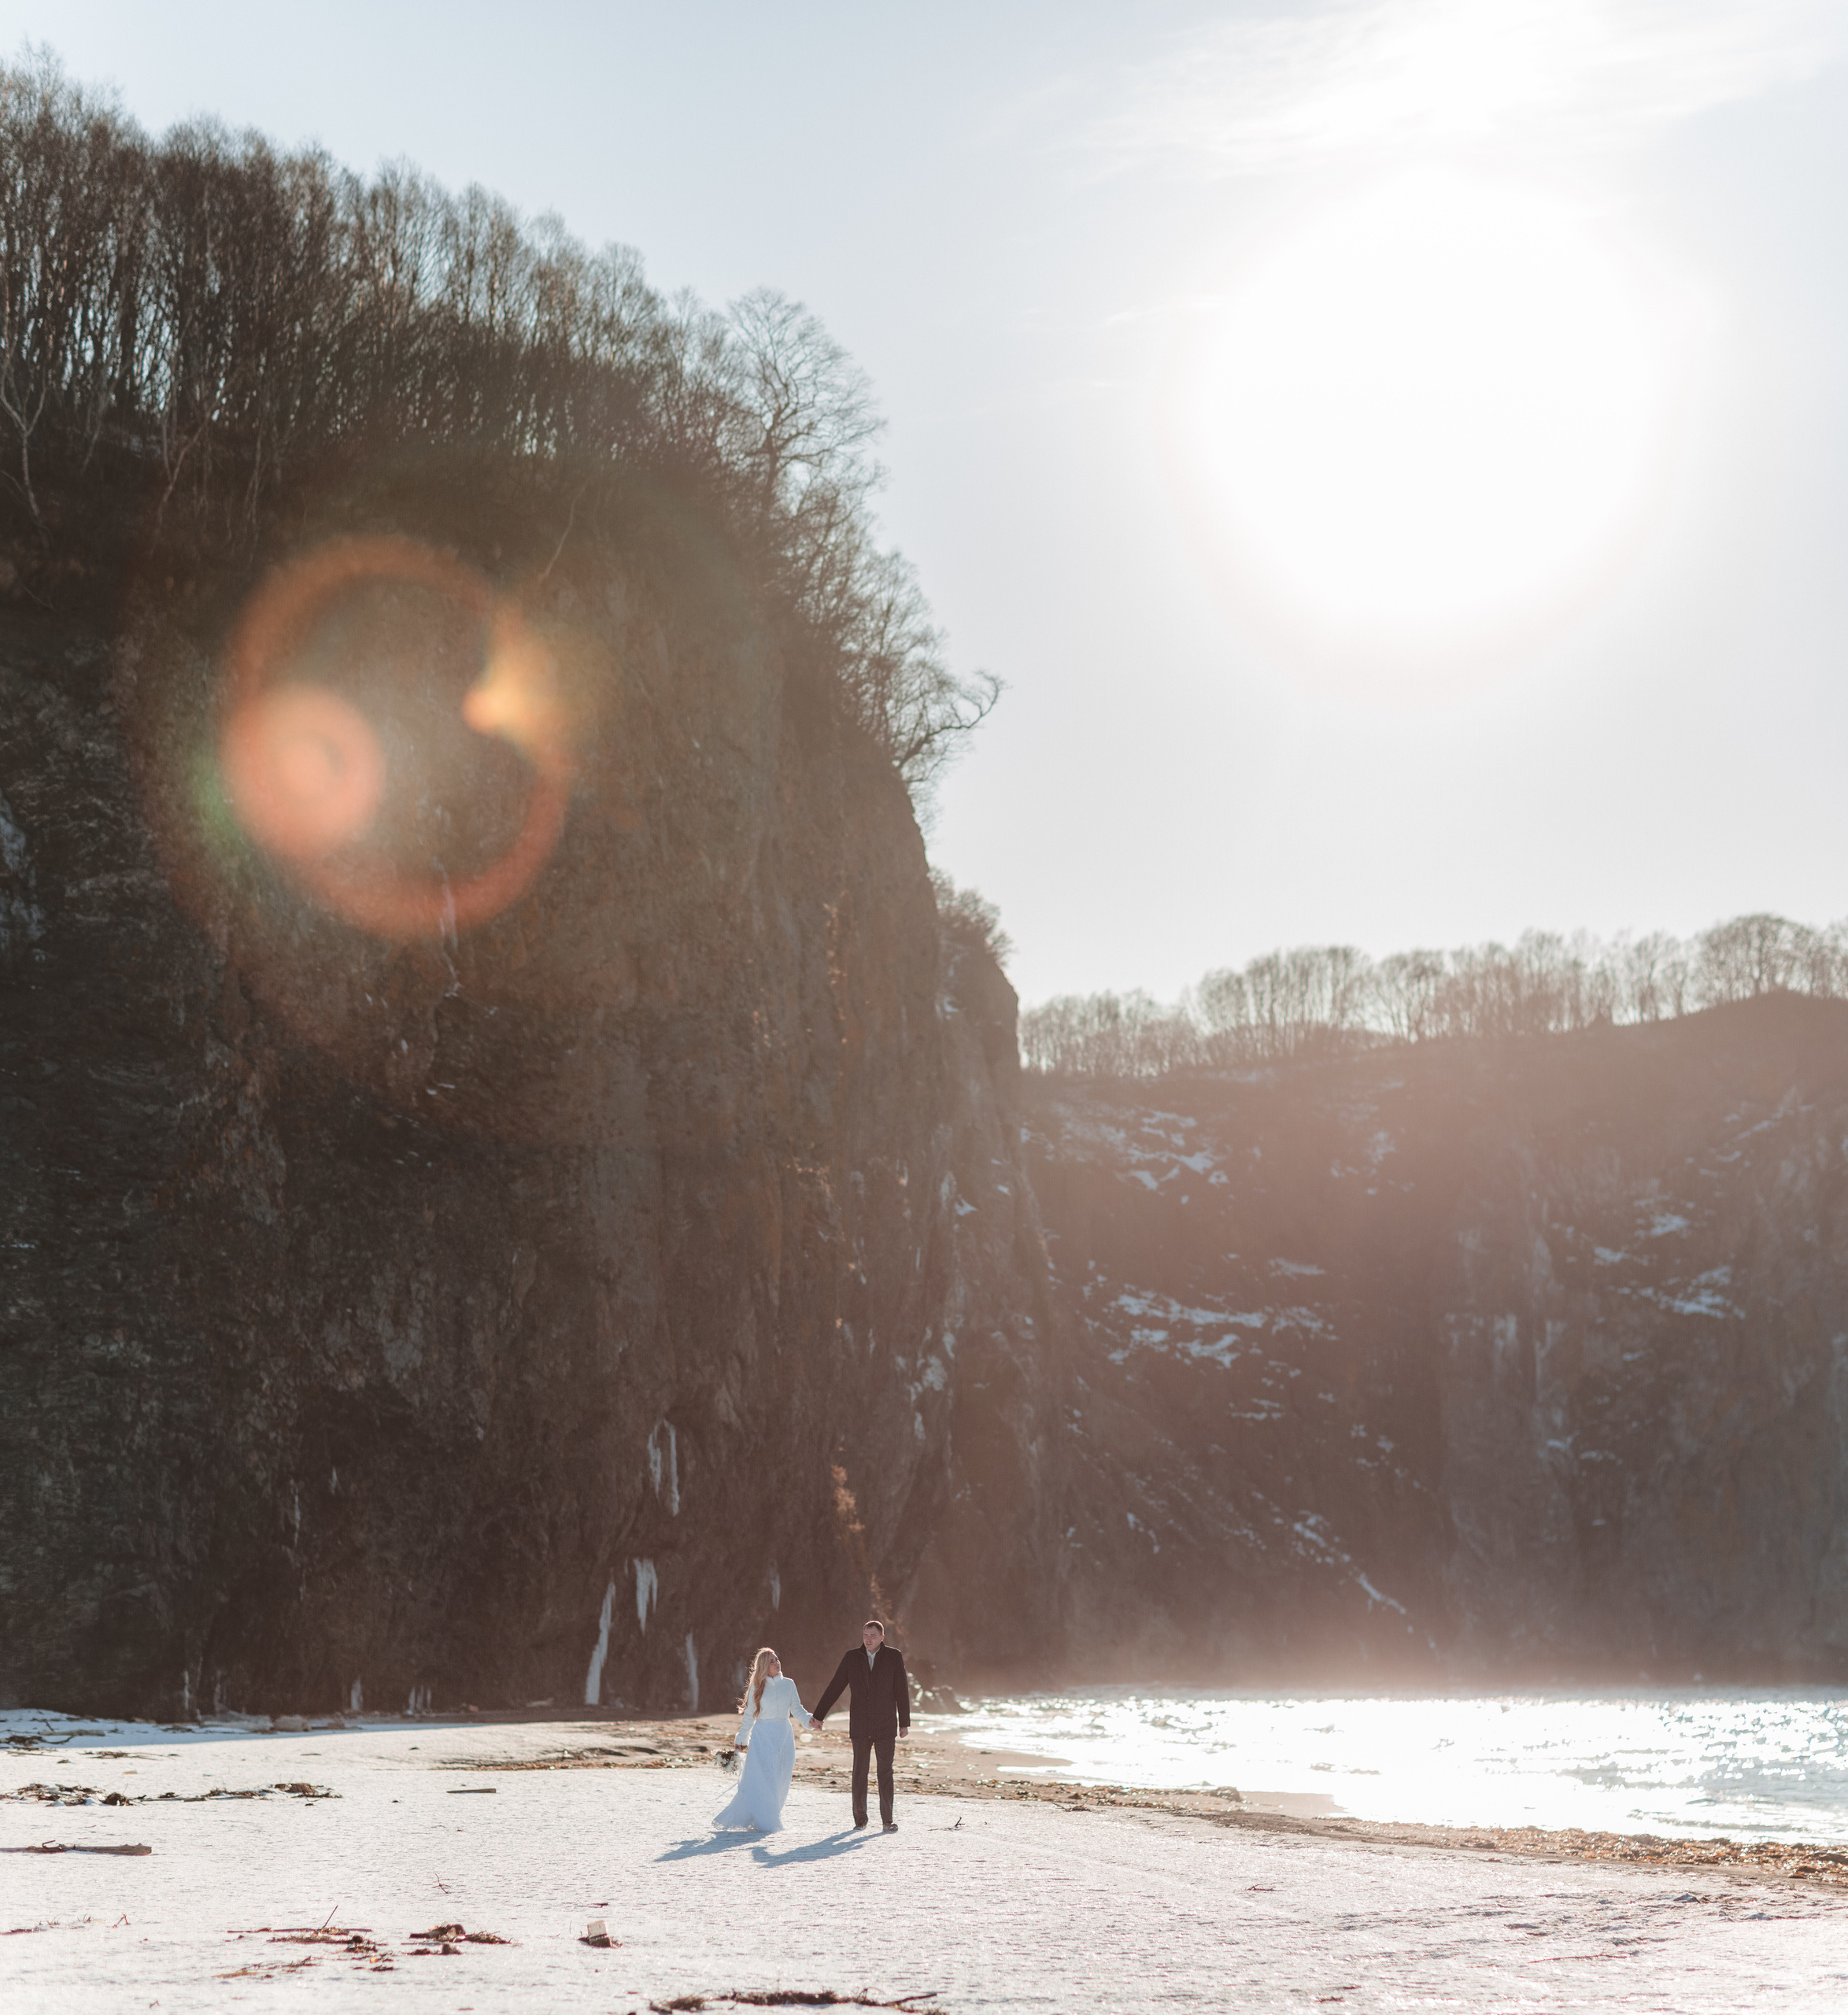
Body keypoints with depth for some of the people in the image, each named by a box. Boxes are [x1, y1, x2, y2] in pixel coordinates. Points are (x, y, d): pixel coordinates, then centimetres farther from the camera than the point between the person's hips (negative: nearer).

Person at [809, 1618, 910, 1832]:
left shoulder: (894, 1656, 0)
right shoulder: (852, 1658, 3)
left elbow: (902, 1691, 0)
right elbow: (834, 1688, 5)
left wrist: (904, 1723, -2)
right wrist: (818, 1716, 1)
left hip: (885, 1726, -1)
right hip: (860, 1727, 2)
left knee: (885, 1772, -4)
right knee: (859, 1772, 4)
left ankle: (887, 1819, 0)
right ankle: (860, 1817, 16)